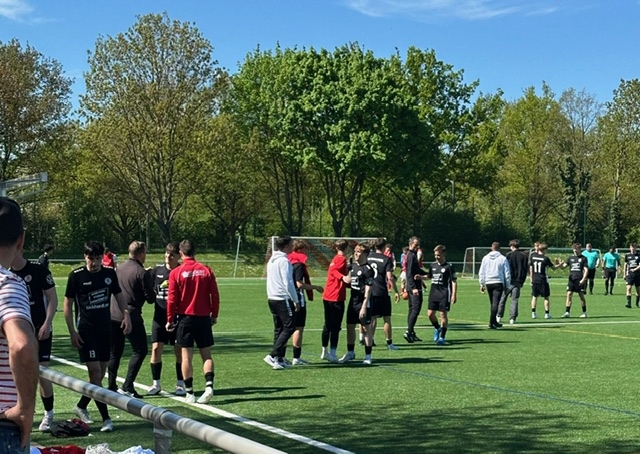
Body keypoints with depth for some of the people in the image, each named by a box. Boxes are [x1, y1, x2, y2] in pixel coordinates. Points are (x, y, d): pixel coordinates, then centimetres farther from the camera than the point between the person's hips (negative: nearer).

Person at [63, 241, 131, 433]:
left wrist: (126, 315, -3)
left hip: (105, 329, 5)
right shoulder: (76, 276, -8)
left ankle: (81, 406, 30)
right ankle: (106, 418, -10)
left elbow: (119, 296, 14)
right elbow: (68, 304, -3)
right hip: (86, 330, -5)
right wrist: (72, 332, -8)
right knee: (95, 371, -11)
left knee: (100, 373, 11)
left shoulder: (109, 273, 3)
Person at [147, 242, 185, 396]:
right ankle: (156, 384, 10)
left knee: (179, 350, 4)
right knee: (156, 348, -1)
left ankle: (180, 384, 15)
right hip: (160, 316, 3)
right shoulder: (157, 270, 5)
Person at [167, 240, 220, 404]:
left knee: (186, 356, 4)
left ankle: (189, 393, 5)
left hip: (185, 318, -2)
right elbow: (215, 295, 1)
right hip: (204, 318, 2)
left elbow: (172, 299, -4)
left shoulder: (176, 272, -6)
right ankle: (209, 385, -8)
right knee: (206, 355, 9)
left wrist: (170, 320, 5)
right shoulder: (206, 270, -1)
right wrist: (214, 315, 12)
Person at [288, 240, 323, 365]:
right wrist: (315, 287, -12)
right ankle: (296, 358, -2)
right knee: (298, 328, -3)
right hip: (298, 298, -8)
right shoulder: (299, 265, -14)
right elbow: (299, 284, -21)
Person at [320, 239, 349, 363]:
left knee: (328, 325, 16)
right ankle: (333, 354, -8)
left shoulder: (335, 259, 18)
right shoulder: (342, 259, -8)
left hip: (327, 297, 9)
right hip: (336, 298, -9)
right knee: (335, 327, -6)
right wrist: (343, 277, -39)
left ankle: (325, 352, 24)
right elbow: (334, 270, -24)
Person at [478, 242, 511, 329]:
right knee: (495, 303, -8)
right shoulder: (503, 258, -2)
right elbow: (507, 273, 1)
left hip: (488, 283, 4)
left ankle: (494, 322, 25)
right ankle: (491, 322, -20)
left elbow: (481, 272, 7)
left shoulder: (485, 258, 6)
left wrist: (482, 284, 13)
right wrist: (507, 286, 8)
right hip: (498, 283, -4)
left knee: (493, 303, 17)